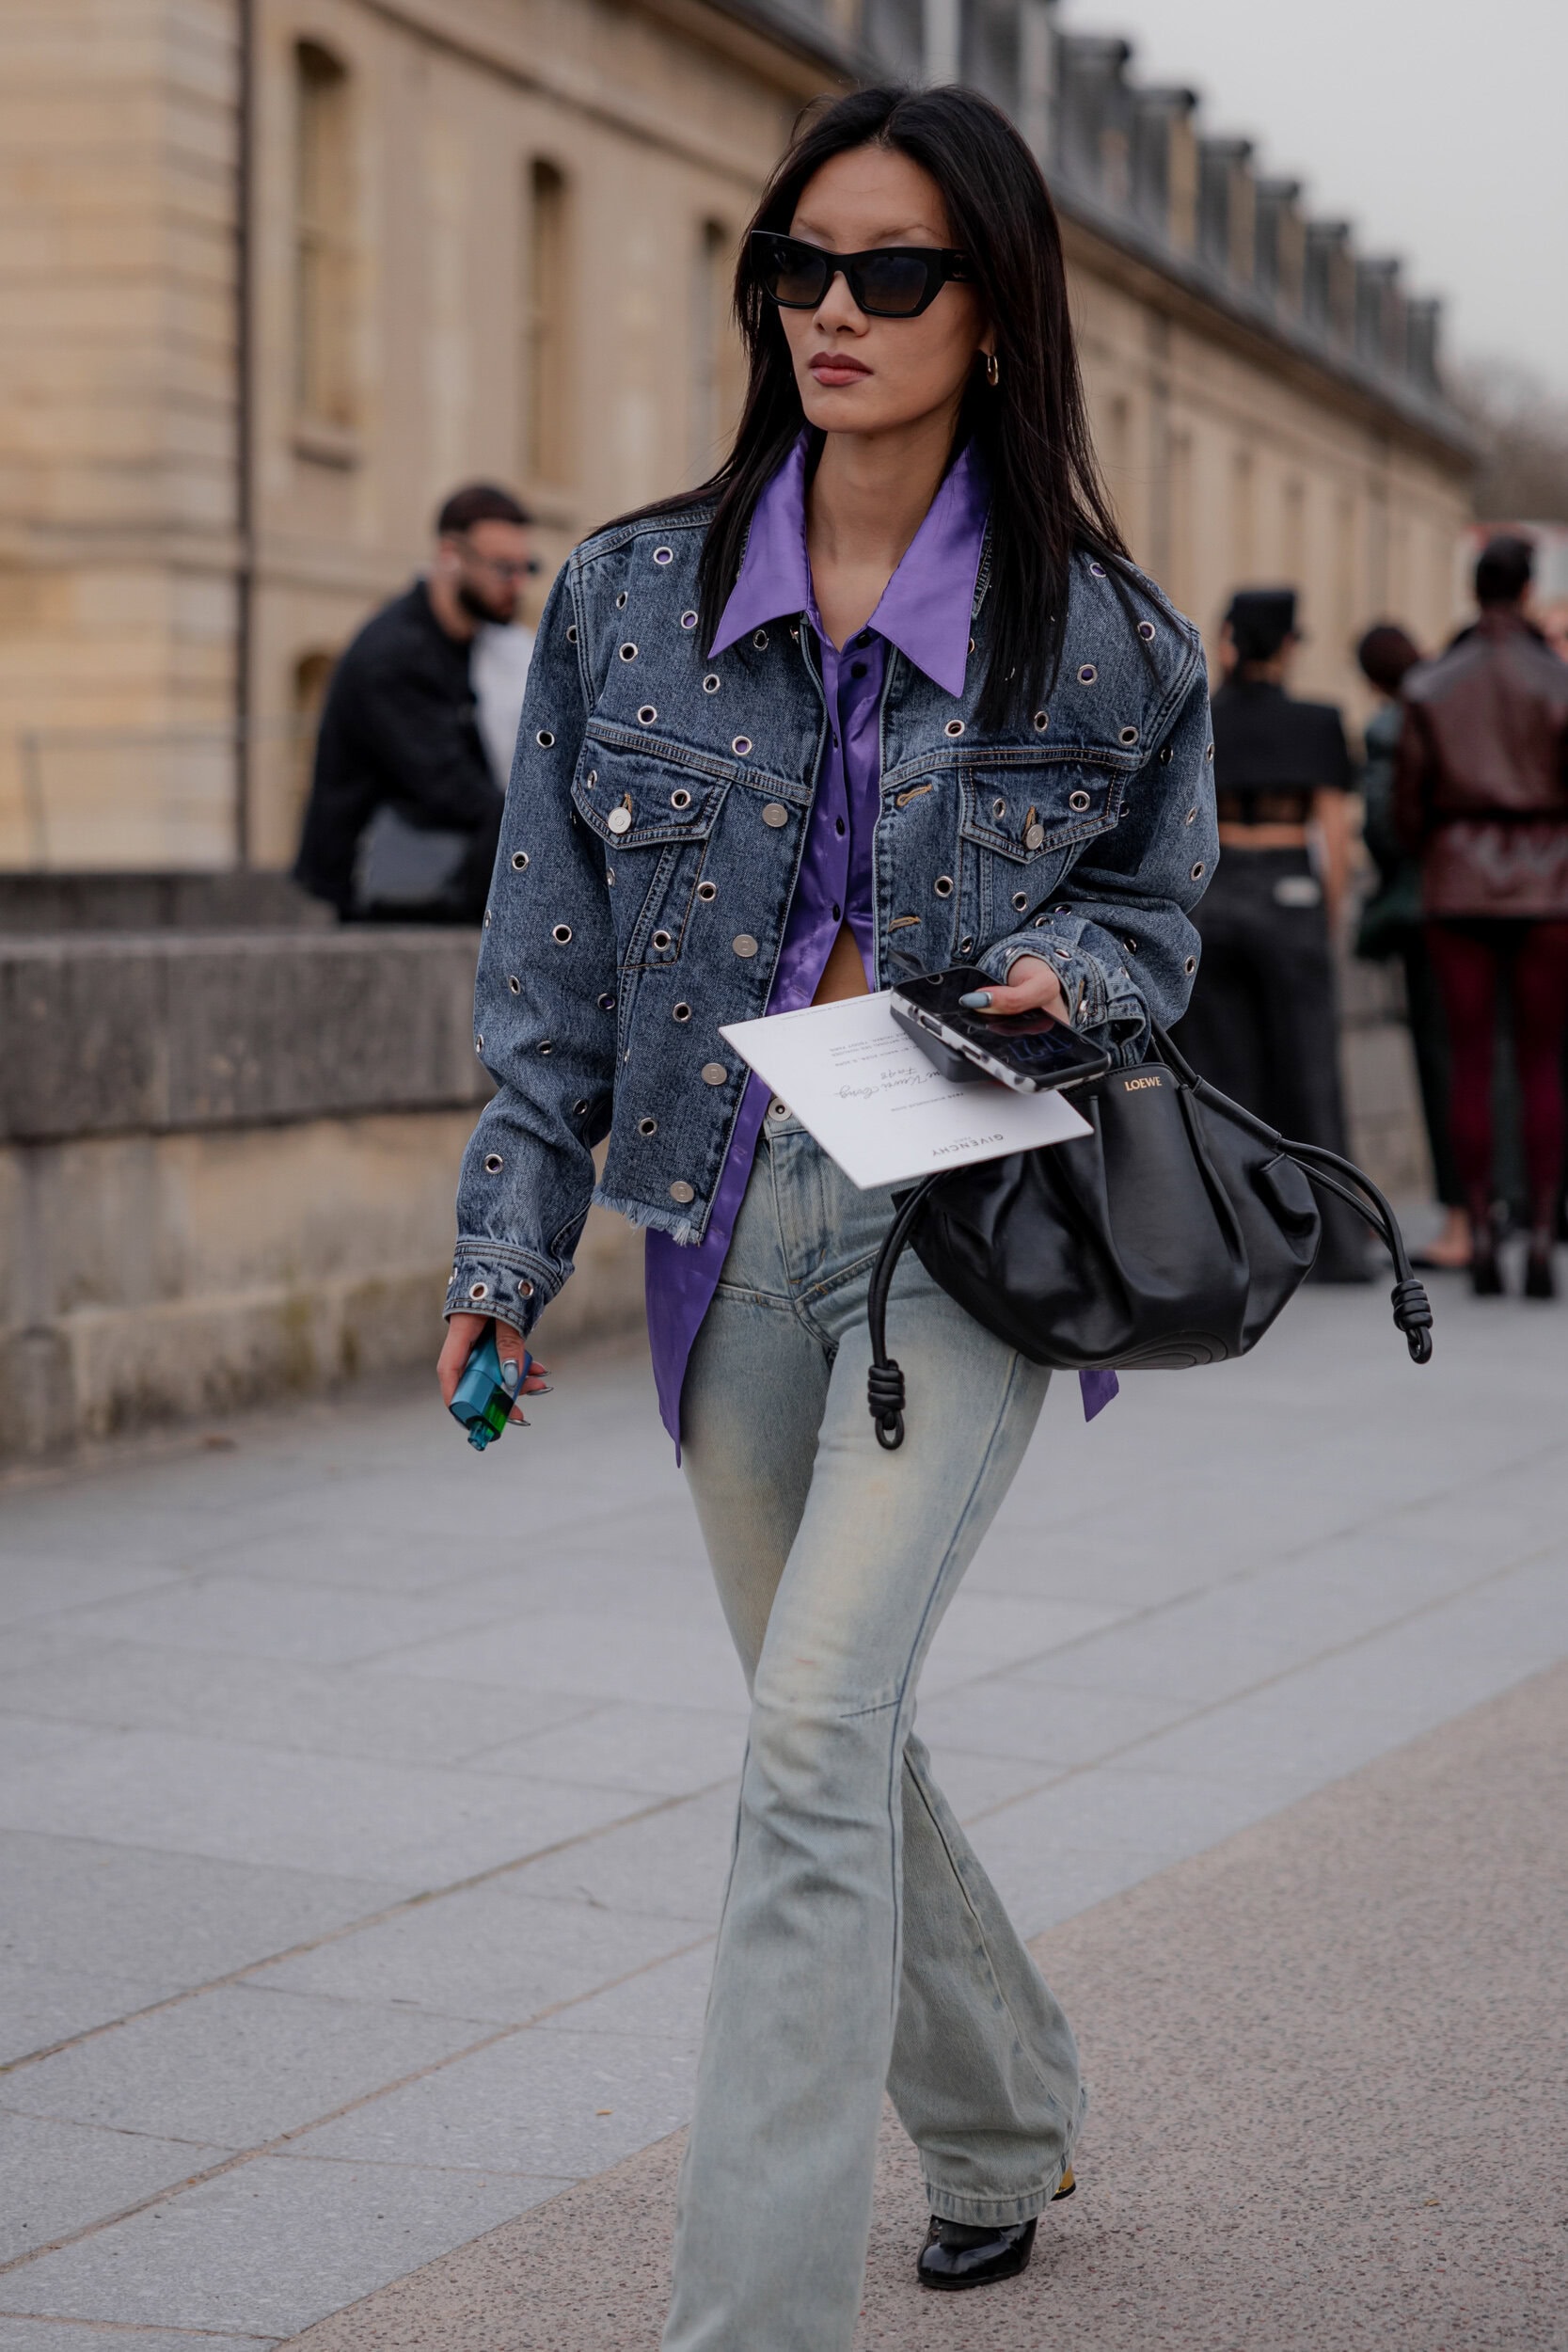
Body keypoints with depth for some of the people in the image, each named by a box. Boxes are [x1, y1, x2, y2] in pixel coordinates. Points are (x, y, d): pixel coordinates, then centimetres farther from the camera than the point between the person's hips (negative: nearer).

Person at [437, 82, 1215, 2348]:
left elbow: (1155, 911, 11)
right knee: (839, 1737, 16)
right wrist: (509, 1241, 2)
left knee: (814, 1733, -18)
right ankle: (1004, 2134, 41)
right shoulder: (632, 597, 4)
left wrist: (1061, 974, -12)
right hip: (733, 1223, 4)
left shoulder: (1108, 638, -2)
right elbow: (555, 959, 7)